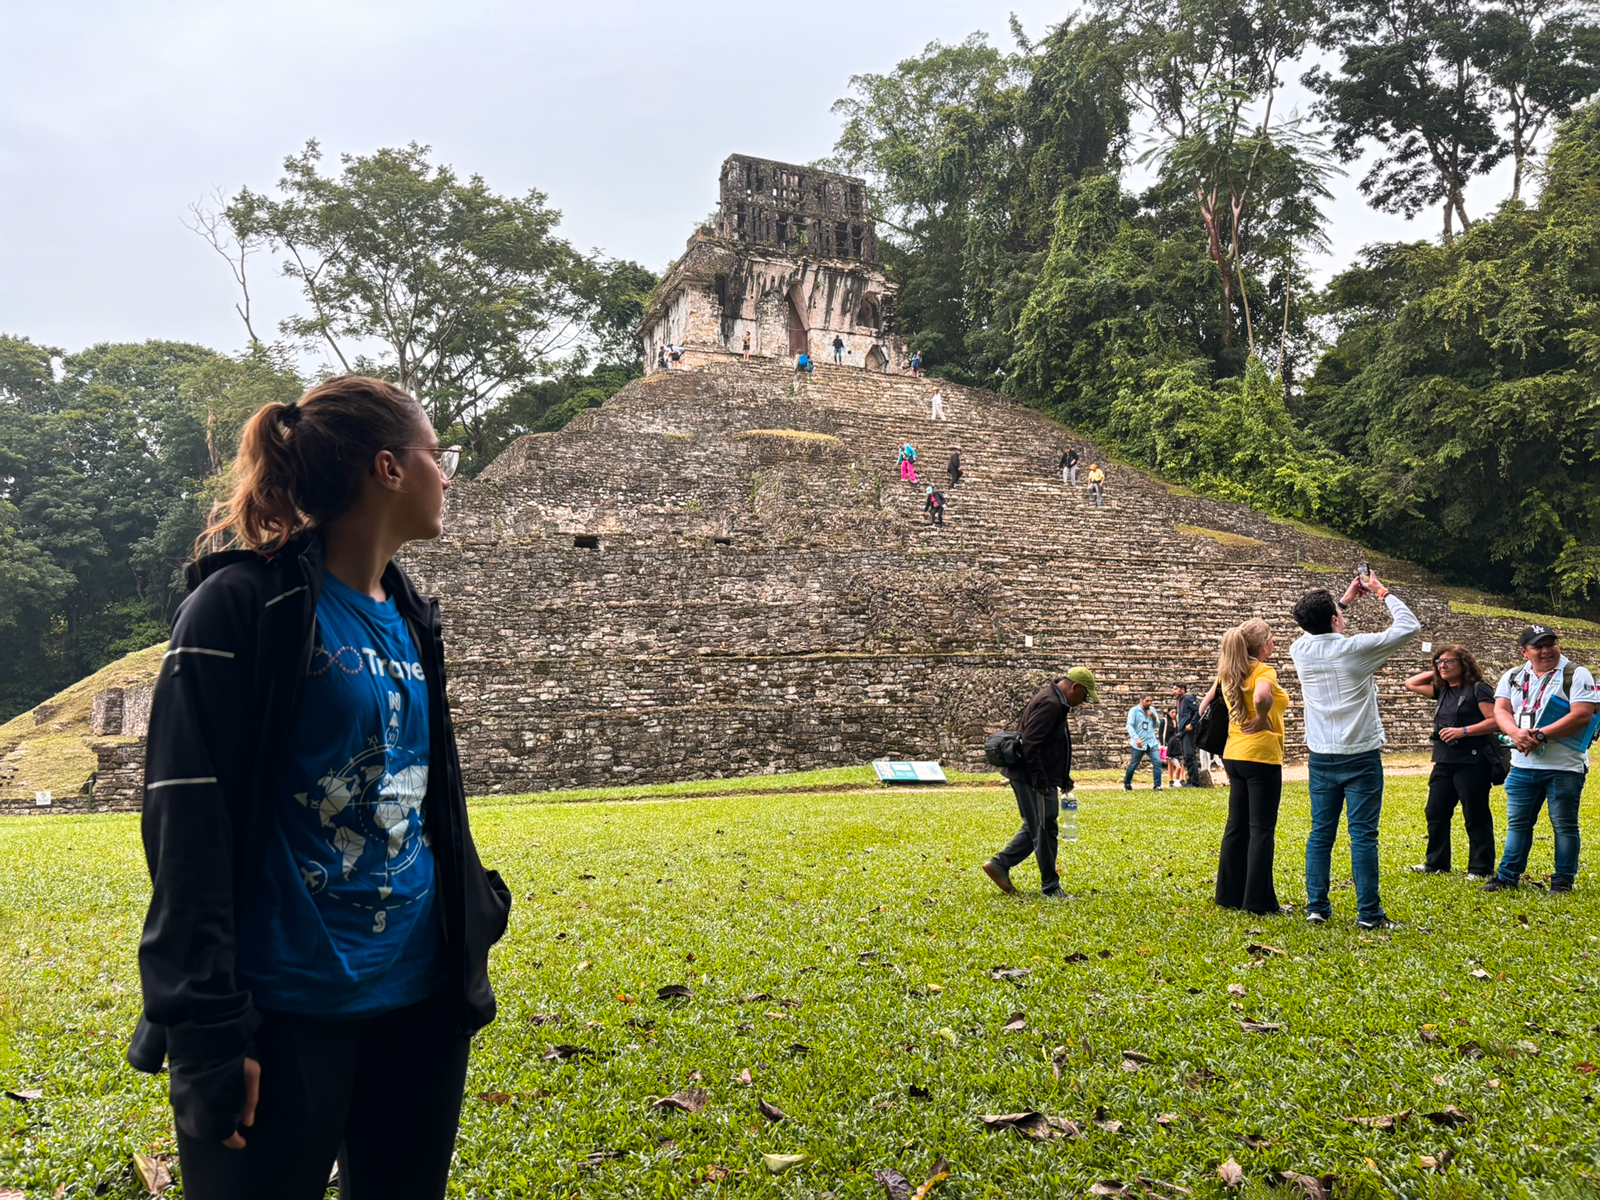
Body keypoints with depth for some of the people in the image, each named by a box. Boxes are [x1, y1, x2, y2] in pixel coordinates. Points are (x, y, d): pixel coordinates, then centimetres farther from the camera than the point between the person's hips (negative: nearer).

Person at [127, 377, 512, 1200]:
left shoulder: (407, 616, 9)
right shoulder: (245, 605, -12)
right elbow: (189, 824, -15)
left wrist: (475, 912, 18)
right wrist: (207, 1027, -16)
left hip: (421, 1000, 7)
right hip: (286, 1007, -7)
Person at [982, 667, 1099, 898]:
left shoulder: (1056, 703, 17)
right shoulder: (1049, 704, -18)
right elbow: (1029, 743, -25)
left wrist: (1064, 779, 21)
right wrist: (1040, 780, -24)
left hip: (1036, 779, 11)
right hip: (1033, 780, -11)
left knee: (1035, 828, 17)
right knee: (1044, 830, -2)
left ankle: (999, 864, 19)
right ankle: (1050, 887, 7)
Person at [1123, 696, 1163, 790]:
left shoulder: (1152, 710, 8)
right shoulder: (1134, 711, -7)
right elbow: (1129, 726, -16)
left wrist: (1154, 717, -11)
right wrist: (1136, 738, -29)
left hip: (1152, 742, 4)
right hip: (1139, 744, -4)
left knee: (1157, 762, -12)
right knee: (1133, 765, 7)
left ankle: (1157, 785, -9)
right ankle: (1126, 783, 28)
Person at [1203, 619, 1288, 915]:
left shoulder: (1229, 672, 9)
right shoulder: (1263, 671, -14)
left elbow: (1206, 705, 16)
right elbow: (1261, 697, -36)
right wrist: (1263, 720, -18)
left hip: (1234, 754, 8)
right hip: (1260, 756, -8)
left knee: (1236, 826, 13)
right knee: (1262, 830, -1)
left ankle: (1230, 894, 18)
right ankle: (1258, 900, 1)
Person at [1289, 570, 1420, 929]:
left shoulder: (1300, 650, -1)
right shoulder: (1356, 648, -13)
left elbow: (1313, 630, 25)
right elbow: (1410, 626, -2)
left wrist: (1345, 600, 26)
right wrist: (1382, 592, 9)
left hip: (1322, 758, 4)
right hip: (1361, 757, -4)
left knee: (1321, 832, 8)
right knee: (1363, 835, -1)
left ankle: (1316, 906, 10)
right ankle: (1368, 912, 2)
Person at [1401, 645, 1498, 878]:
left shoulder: (1478, 690, -6)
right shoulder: (1442, 691, 16)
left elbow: (1495, 722, -13)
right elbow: (1411, 684, 24)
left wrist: (1463, 731, -19)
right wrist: (1435, 673, 16)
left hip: (1471, 762, -8)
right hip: (1444, 762, 8)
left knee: (1476, 817, -2)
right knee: (1435, 813, 9)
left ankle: (1481, 868, 6)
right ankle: (1436, 863, 20)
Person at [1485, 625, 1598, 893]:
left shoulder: (1577, 675, -5)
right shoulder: (1513, 677, 10)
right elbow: (1500, 710, 1)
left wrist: (1540, 735, -20)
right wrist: (1516, 733, -19)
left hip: (1564, 767, -5)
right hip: (1522, 765, 5)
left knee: (1564, 825, 4)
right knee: (1517, 822, 10)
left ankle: (1563, 880, 14)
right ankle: (1507, 876, 18)